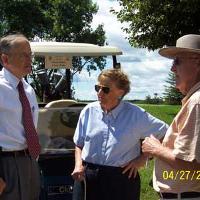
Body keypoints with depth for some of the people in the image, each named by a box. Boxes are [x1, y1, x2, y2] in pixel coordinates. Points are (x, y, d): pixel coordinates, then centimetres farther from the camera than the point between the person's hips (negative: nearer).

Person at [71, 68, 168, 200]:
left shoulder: (136, 115, -6)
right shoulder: (89, 111, 4)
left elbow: (166, 134, -1)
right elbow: (79, 145, 14)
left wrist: (143, 158, -3)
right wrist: (78, 165, -4)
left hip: (122, 180, -2)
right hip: (87, 179, 3)